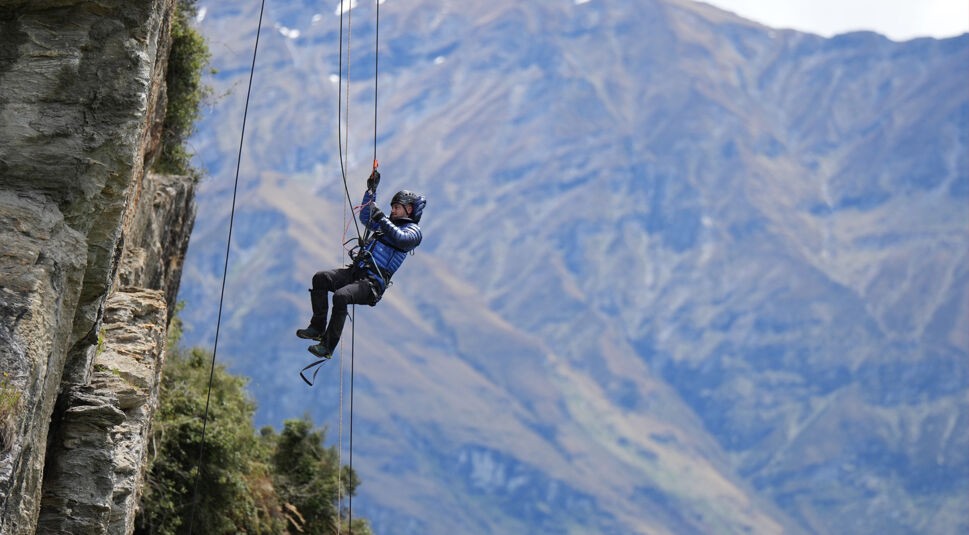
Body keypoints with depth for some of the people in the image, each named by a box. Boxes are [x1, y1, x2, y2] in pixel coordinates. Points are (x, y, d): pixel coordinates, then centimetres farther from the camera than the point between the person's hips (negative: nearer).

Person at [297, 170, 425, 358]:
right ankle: (318, 328, -10)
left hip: (373, 283, -9)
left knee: (340, 296, -32)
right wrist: (371, 190, 29)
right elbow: (366, 217, 39)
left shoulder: (413, 230, 2)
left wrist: (380, 217, -22)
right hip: (356, 272, 9)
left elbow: (401, 239, -21)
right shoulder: (388, 224, 27)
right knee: (320, 279, -12)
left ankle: (328, 346, -27)